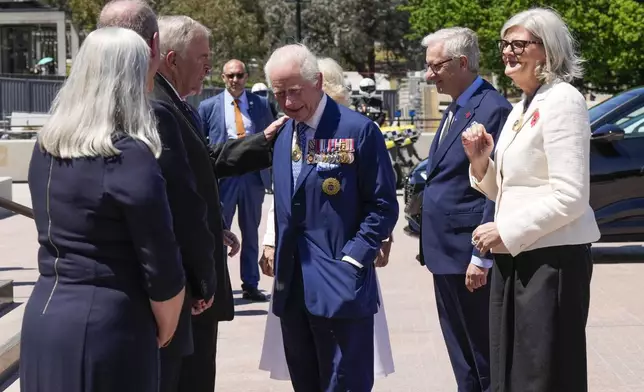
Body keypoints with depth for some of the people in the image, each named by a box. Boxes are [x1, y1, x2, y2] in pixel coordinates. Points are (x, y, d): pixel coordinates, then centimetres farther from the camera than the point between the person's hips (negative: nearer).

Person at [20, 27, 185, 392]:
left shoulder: (45, 148, 5)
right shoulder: (130, 157, -16)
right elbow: (162, 267, -15)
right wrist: (164, 333, 1)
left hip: (43, 316, 7)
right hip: (107, 326, -7)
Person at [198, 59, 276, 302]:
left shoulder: (261, 104, 6)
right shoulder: (208, 106, 3)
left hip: (254, 175, 2)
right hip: (222, 175, -2)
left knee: (251, 232, 10)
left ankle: (250, 285, 18)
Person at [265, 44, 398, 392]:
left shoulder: (358, 130, -9)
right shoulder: (283, 135, 12)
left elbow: (383, 205, -9)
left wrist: (352, 260, -14)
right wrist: (275, 245, 10)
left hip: (340, 284, -7)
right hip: (292, 285, 7)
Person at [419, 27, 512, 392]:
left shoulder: (492, 108, -15)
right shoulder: (455, 110, 15)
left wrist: (481, 258, -20)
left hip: (469, 257, -9)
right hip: (446, 254, 9)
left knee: (486, 359, 2)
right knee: (463, 363, 17)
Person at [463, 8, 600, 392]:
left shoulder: (562, 101, -12)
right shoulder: (520, 110, 16)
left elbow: (570, 197, -18)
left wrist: (505, 230, -14)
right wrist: (480, 160, 3)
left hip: (551, 259, -9)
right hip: (513, 259, 9)